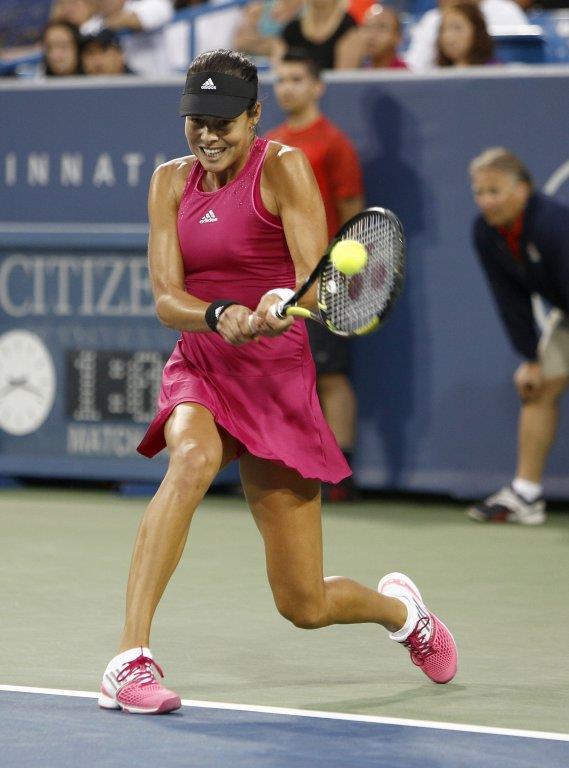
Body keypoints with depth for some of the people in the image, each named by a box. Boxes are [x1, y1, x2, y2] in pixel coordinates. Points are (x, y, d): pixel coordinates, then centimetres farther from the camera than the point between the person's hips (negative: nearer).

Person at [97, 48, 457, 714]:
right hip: (199, 366, 2)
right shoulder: (170, 182, 3)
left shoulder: (283, 167, -7)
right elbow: (166, 299, -6)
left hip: (276, 377, -2)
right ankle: (130, 661, -40)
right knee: (194, 457, -38)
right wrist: (219, 316, -28)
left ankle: (397, 607, 38)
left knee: (305, 606, 1)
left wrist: (282, 302, -40)